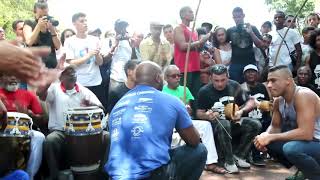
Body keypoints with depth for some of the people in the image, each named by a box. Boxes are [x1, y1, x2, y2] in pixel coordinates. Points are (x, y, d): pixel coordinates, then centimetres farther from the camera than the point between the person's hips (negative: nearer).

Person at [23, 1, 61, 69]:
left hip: (52, 65, 3)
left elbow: (58, 46, 3)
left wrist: (52, 30, -10)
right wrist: (39, 26, -14)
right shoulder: (29, 24, 5)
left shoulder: (51, 24, 11)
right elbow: (29, 42, -12)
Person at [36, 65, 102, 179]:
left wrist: (91, 105, -22)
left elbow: (101, 108, 2)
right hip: (59, 131, -2)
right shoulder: (54, 88, 5)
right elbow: (39, 93, -17)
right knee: (50, 140, -33)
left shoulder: (84, 91, 10)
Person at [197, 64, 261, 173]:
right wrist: (207, 116, -29)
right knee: (224, 125, -38)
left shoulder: (234, 86, -2)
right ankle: (228, 161, -19)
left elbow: (251, 102, 4)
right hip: (215, 123, -4)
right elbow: (199, 113, -6)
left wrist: (241, 111, -15)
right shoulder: (204, 91, -10)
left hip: (233, 122, 4)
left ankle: (238, 155, -3)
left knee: (255, 125, -19)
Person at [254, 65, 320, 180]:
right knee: (267, 142, 3)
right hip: (304, 141, 9)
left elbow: (305, 133, -32)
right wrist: (265, 136, -11)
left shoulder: (303, 95, -24)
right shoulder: (278, 101, 1)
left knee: (291, 148, -34)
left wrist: (270, 137, -26)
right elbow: (275, 126, 12)